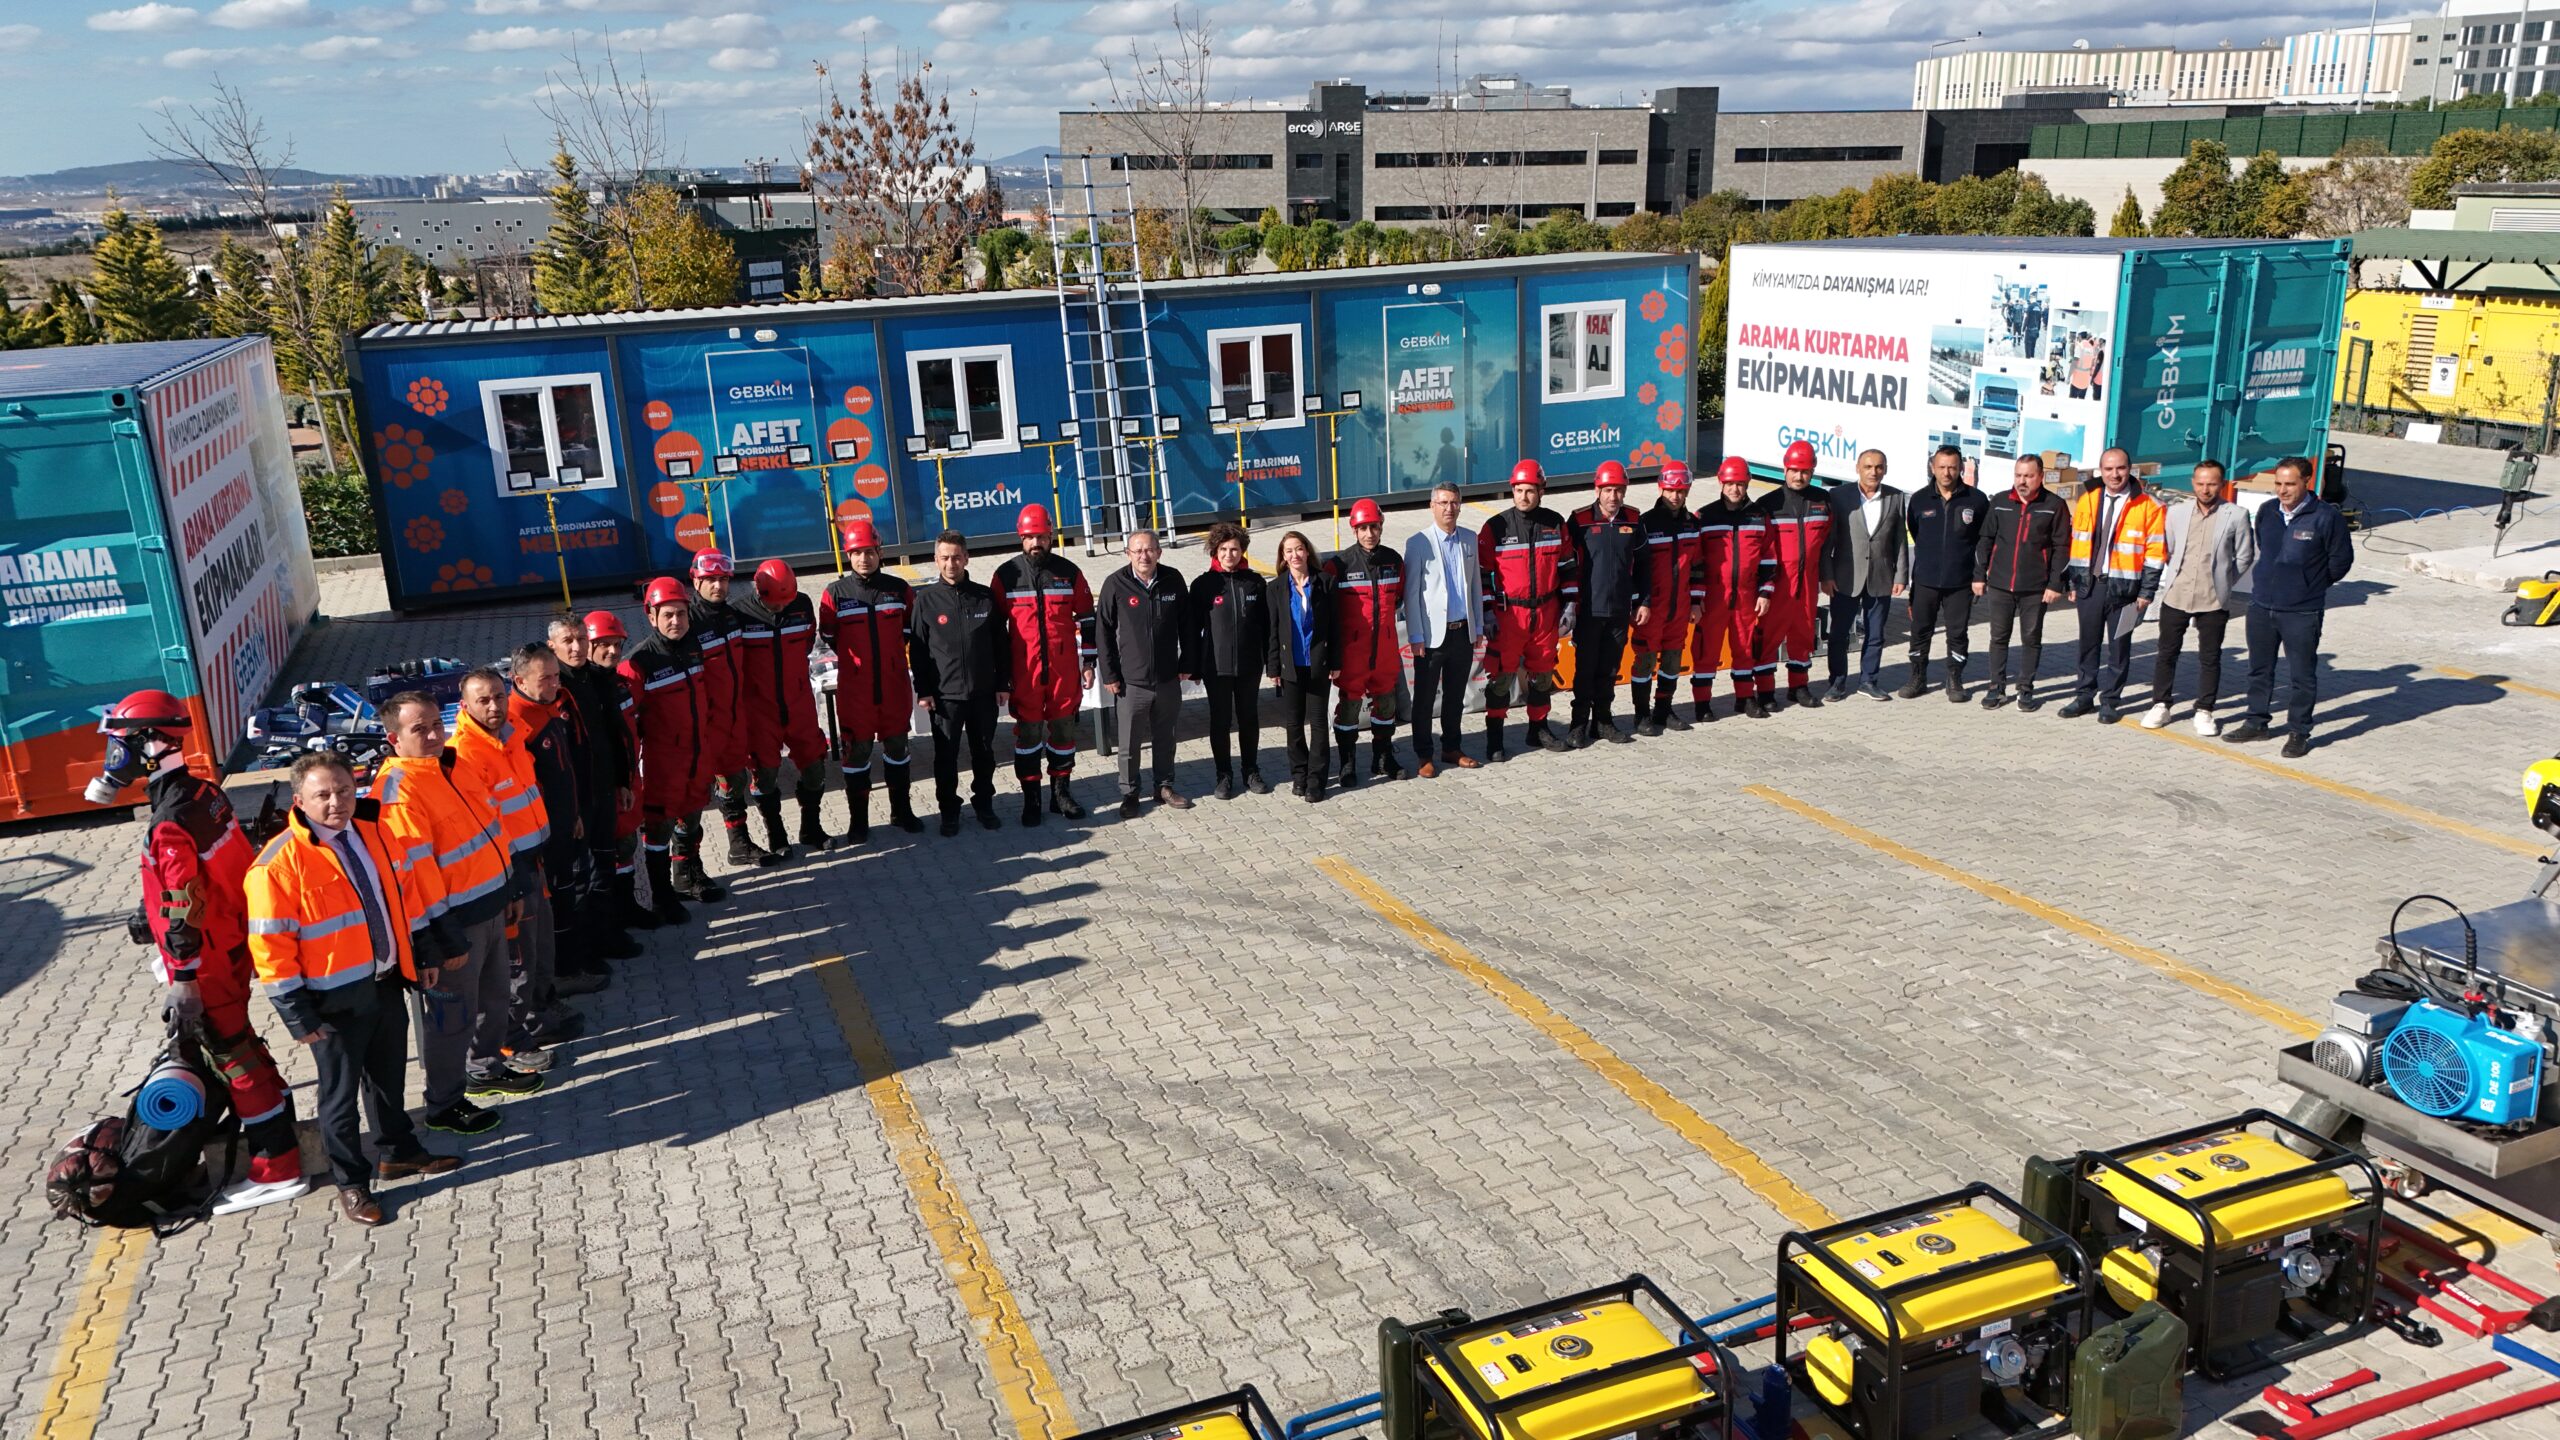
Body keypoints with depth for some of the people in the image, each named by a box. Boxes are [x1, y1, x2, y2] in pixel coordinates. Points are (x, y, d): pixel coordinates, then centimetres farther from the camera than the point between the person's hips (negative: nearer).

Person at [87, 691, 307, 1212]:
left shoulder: (169, 824, -26)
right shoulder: (205, 790, 1)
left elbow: (183, 915, -25)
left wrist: (183, 986, -20)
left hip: (207, 960, -9)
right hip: (236, 943, 9)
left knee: (233, 1054, 0)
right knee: (237, 1039, 23)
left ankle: (277, 1168, 7)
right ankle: (277, 1122, 38)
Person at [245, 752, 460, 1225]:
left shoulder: (374, 835, 0)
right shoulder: (280, 863, -19)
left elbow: (407, 895, 13)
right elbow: (270, 945, -17)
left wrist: (422, 954, 14)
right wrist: (297, 1012, -16)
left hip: (387, 982, 6)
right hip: (335, 1000, -6)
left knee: (390, 1075, 23)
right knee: (340, 1093, 10)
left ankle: (398, 1151, 42)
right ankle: (350, 1182, 26)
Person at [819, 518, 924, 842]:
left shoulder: (899, 589, 1)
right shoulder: (835, 594, -5)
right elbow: (830, 639, 4)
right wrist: (858, 659, 7)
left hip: (895, 685, 2)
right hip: (855, 688, -2)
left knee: (896, 746, 13)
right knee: (856, 751, 4)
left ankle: (901, 810, 27)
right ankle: (859, 820, 15)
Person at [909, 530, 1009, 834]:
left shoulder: (985, 596, 2)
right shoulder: (925, 600, -2)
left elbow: (1001, 643, 7)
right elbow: (917, 649, -1)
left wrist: (1002, 683, 5)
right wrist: (923, 690, -5)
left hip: (984, 692, 2)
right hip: (944, 694, -2)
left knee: (984, 753, 11)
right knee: (946, 757, 5)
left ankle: (984, 805, 26)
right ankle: (949, 812, 17)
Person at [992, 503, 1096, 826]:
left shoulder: (1069, 572, 4)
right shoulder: (1006, 575, 0)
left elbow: (1087, 619, 9)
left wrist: (1089, 661, 6)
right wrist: (1000, 670, 2)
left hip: (1064, 667, 2)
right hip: (1025, 670, -2)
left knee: (1063, 727, 8)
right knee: (1028, 731, 2)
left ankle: (1061, 792, 20)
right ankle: (1031, 798, 11)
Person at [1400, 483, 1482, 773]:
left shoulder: (1469, 539, 8)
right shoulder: (1418, 543, -7)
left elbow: (1476, 584, 14)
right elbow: (1411, 593, -7)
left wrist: (1478, 626, 12)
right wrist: (1415, 637, -10)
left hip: (1463, 631, 4)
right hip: (1432, 634, -4)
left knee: (1455, 695, 14)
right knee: (1425, 698, 3)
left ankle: (1451, 748, 27)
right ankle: (1423, 756, 13)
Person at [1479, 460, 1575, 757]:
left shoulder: (1554, 523, 4)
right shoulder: (1496, 527, -5)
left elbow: (1567, 566, 11)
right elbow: (1482, 572, -3)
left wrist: (1568, 605, 7)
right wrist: (1486, 612, -7)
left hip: (1546, 612, 3)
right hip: (1508, 614, -3)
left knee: (1542, 673, 13)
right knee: (1501, 675, -3)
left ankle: (1539, 729, 28)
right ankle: (1494, 738, 4)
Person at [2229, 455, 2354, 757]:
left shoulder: (2326, 517, -12)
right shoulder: (2267, 511, 2)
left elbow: (2341, 559, -2)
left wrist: (2314, 585, 6)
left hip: (2302, 612, -5)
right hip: (2261, 606, 5)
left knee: (2302, 675, 4)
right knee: (2259, 669, 16)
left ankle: (2299, 732, 14)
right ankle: (2256, 722, 30)